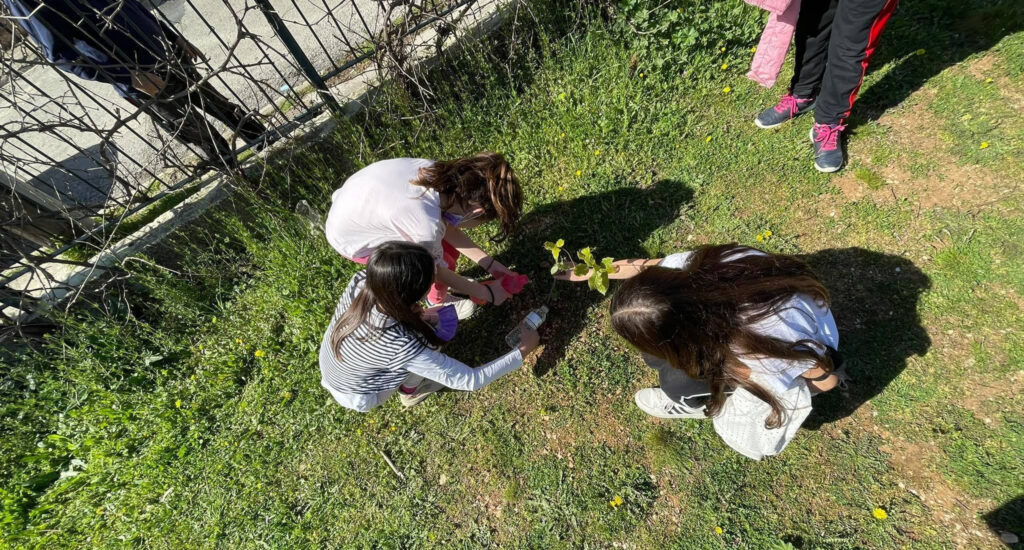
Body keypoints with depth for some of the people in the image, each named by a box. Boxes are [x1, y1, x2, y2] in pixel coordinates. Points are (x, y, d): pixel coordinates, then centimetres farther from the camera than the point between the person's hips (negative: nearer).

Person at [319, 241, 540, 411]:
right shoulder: (402, 347, -43)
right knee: (430, 341, -11)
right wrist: (523, 350, -24)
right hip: (356, 397, -5)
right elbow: (470, 380, -32)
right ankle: (409, 392, 18)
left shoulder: (360, 281, -30)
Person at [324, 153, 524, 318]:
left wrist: (490, 264, -5)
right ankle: (439, 301, 27)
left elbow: (448, 228, -7)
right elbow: (437, 270, -17)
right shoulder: (426, 226, -39)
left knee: (449, 240, 6)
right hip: (352, 240, -6)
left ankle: (452, 281, 35)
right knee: (444, 262, -4)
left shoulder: (437, 171, -21)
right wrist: (487, 293, -7)